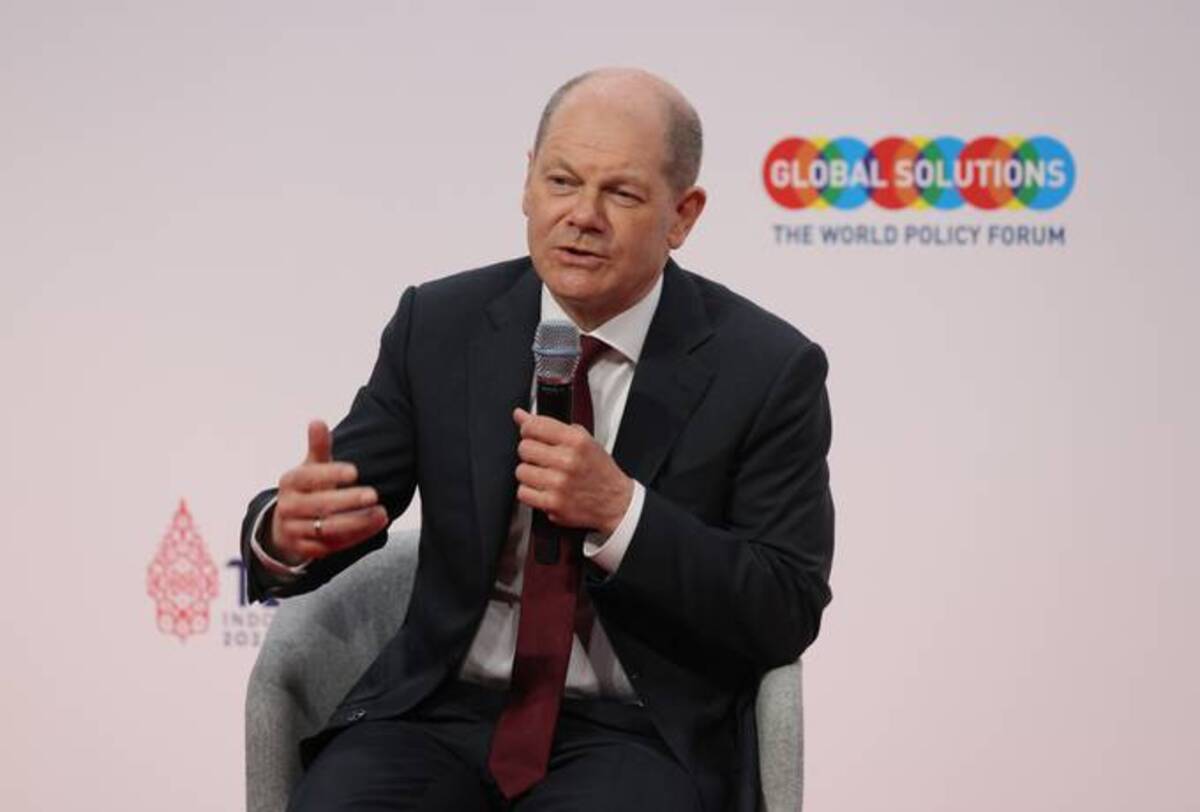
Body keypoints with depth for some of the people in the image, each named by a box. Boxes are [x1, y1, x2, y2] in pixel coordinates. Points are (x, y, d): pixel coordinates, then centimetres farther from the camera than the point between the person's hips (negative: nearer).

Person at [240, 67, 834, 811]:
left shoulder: (767, 368, -6)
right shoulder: (439, 325, 2)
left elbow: (787, 613, -8)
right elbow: (334, 509, 1)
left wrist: (620, 511, -23)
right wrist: (289, 529, -25)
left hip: (641, 732, -2)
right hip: (443, 708, 2)